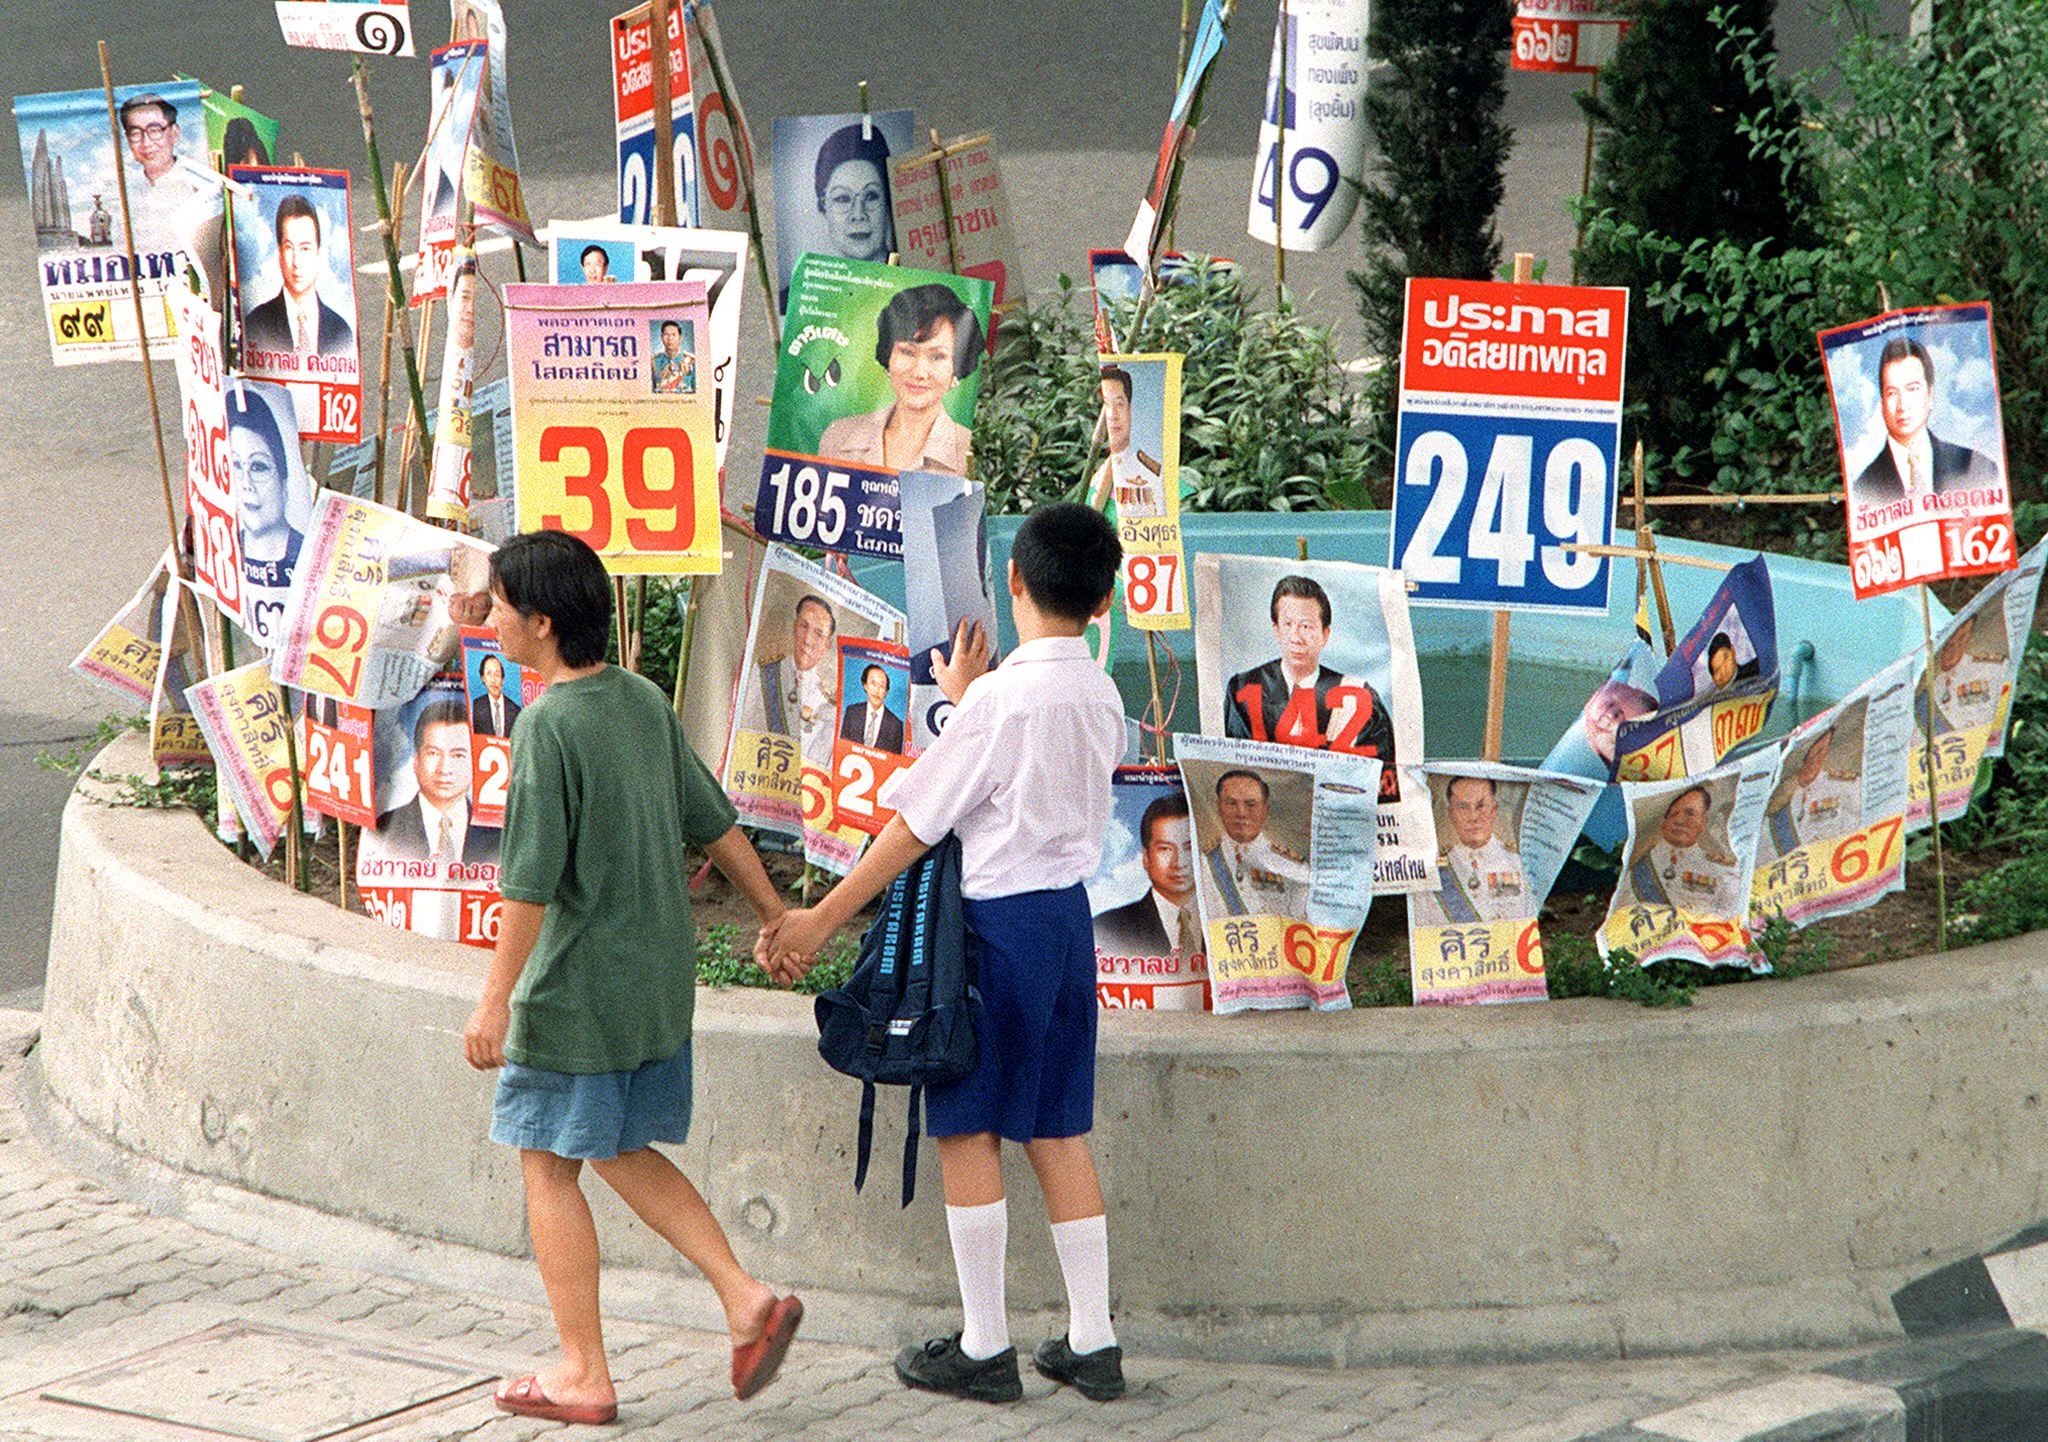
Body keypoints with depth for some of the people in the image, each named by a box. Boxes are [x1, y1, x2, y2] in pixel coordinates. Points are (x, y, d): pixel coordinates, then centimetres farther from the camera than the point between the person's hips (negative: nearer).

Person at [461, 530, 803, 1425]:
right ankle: (746, 1300, 8)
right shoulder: (644, 703, 5)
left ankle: (584, 1375, 8)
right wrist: (777, 915, 24)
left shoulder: (550, 727, -18)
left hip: (576, 990, -8)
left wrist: (495, 1000, -15)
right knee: (623, 1153, 19)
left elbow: (532, 882, -20)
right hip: (659, 981, 8)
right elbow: (715, 824, 13)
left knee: (549, 1166, 5)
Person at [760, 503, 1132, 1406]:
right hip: (1070, 916, 7)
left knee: (969, 1130, 2)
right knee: (1059, 1132, 12)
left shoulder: (997, 698, -16)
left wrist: (823, 920, -8)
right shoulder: (1102, 697, 6)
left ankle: (984, 1347, 5)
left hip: (997, 922, -7)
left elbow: (917, 825, -14)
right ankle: (1092, 1341, 12)